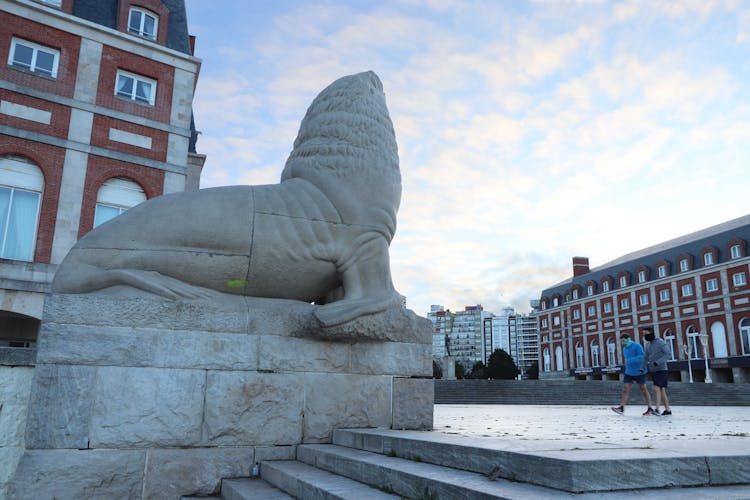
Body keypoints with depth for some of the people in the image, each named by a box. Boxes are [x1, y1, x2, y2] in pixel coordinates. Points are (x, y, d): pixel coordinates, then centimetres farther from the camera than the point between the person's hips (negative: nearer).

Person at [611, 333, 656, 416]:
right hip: (629, 373, 6)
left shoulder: (637, 346, -11)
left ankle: (650, 409, 14)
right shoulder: (624, 349, 12)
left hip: (639, 372, -6)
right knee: (625, 389, -4)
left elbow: (641, 357, -21)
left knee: (643, 390, 3)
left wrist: (630, 360, -24)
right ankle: (621, 408, -8)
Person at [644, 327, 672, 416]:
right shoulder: (648, 345, 13)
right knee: (661, 391, 8)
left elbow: (668, 355, -20)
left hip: (661, 370, -7)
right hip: (653, 371, 7)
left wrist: (657, 362, -30)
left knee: (656, 389, -18)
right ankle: (667, 410, 13)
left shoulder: (660, 342, -11)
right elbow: (646, 359, 12)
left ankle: (657, 409, -19)